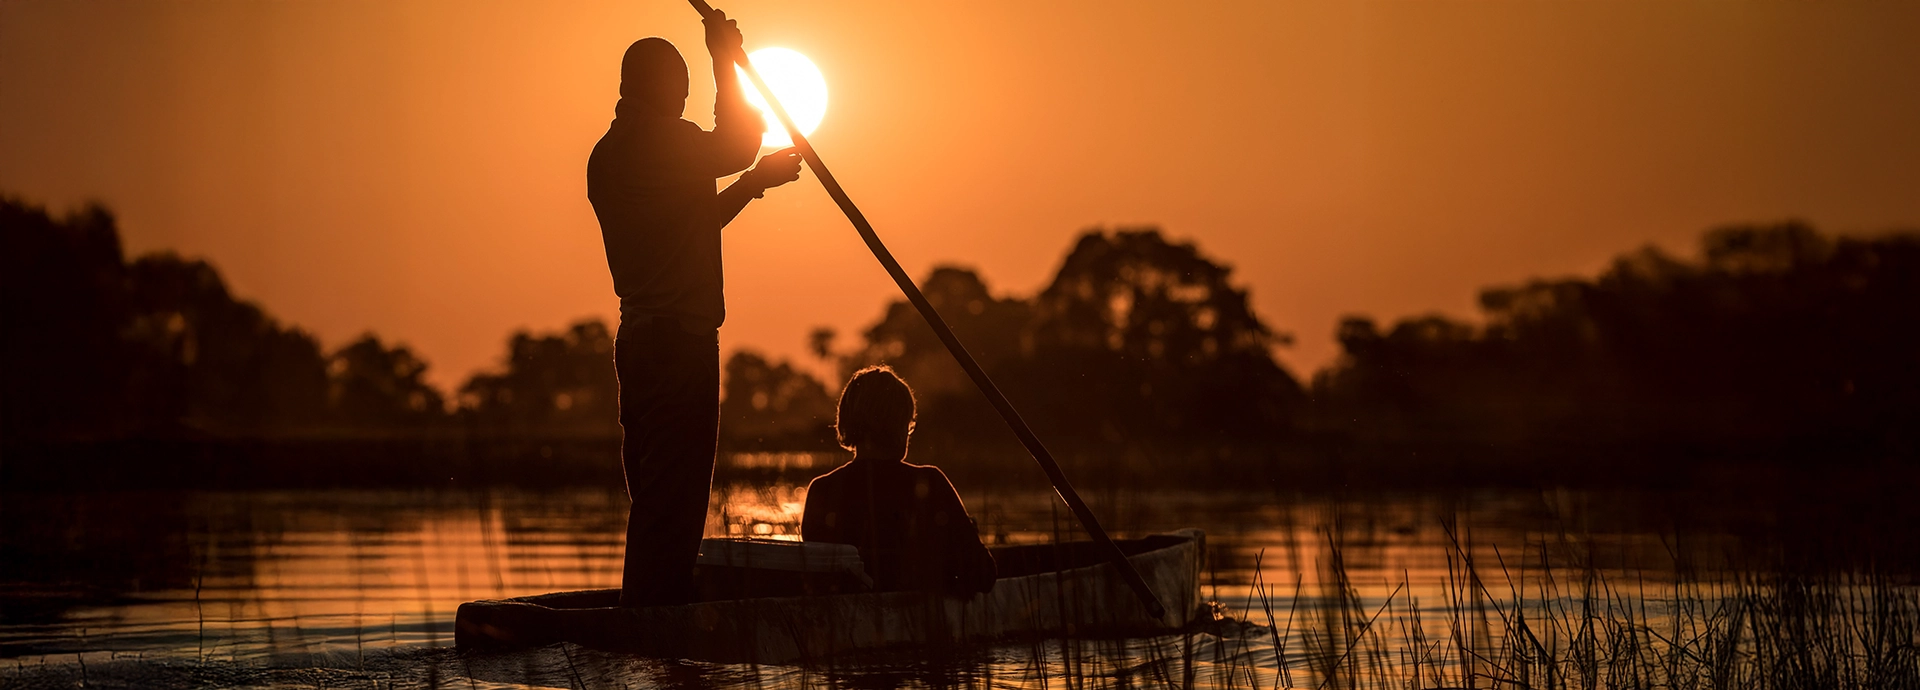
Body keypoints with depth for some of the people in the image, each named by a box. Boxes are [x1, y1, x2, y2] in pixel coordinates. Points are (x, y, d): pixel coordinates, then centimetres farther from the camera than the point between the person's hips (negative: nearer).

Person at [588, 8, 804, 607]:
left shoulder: (607, 155, 17)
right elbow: (739, 145, 6)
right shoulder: (667, 142, -11)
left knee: (653, 495, 13)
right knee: (674, 496, -9)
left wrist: (755, 181, 25)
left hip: (638, 339, 9)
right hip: (681, 340, -9)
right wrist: (726, 60, 12)